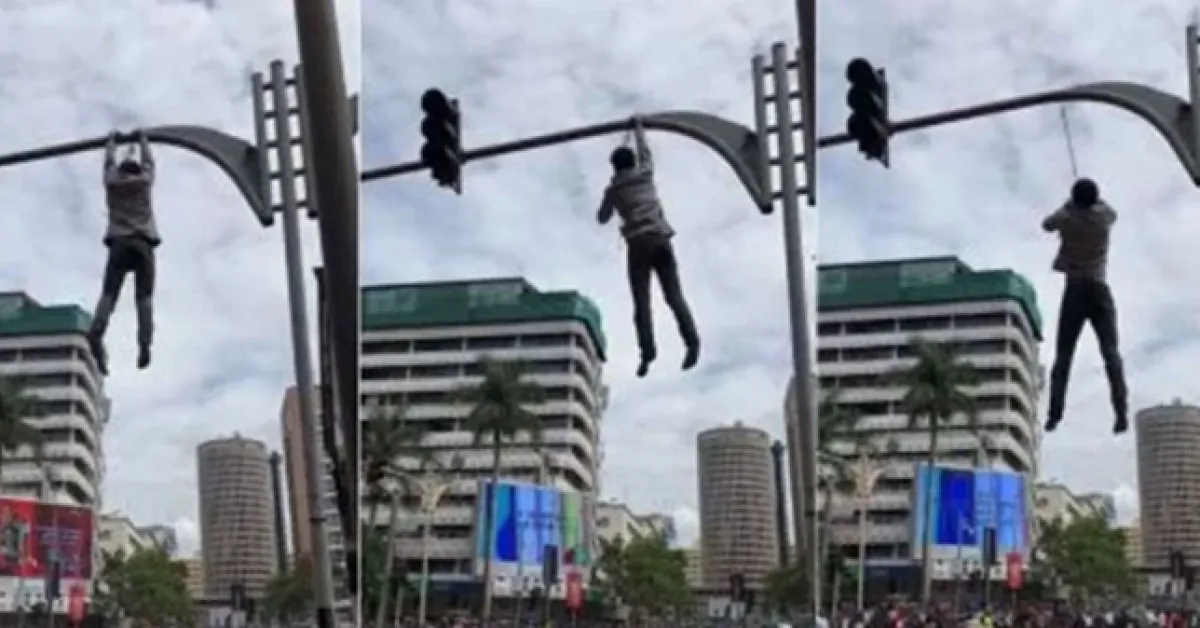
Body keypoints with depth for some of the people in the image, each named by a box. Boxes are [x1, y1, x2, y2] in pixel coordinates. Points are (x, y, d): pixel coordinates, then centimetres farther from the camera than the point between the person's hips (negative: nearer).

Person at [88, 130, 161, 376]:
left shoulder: (111, 182, 18)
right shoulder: (144, 181, 17)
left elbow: (109, 162, 37)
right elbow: (148, 161, 35)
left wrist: (112, 140, 54)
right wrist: (143, 139, 52)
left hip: (119, 242, 0)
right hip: (142, 243, 0)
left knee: (109, 293, -13)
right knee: (144, 295, -9)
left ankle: (96, 335, -36)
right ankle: (144, 343, -28)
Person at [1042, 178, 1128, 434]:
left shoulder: (1067, 218, 2)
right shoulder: (1104, 217, 3)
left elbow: (1047, 224, 27)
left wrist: (1068, 206, 41)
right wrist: (1094, 199, 47)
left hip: (1074, 292, 0)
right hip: (1099, 291, 0)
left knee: (1063, 355, -1)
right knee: (1111, 353, -8)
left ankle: (1055, 413, -14)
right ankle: (1121, 412, -23)